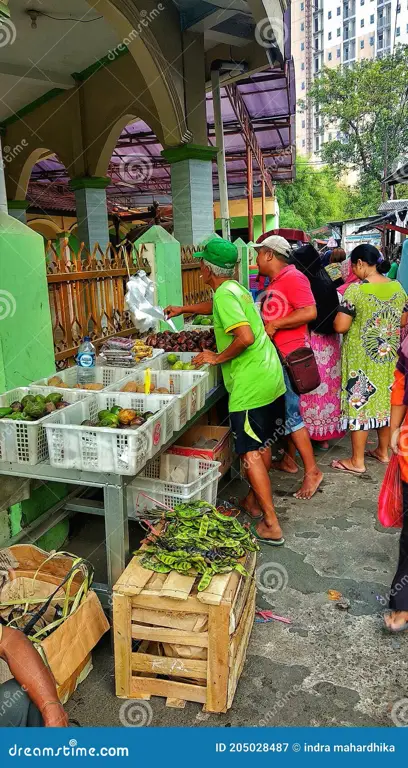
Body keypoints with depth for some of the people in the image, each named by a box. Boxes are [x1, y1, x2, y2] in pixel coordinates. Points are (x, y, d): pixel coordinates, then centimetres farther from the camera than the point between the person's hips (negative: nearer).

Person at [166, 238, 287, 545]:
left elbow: (246, 336, -26)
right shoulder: (236, 289, 15)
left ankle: (271, 525, 2)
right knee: (264, 446, 19)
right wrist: (183, 309, 46)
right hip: (272, 378, 10)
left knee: (251, 454, -3)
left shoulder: (225, 293, -14)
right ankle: (255, 501, 37)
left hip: (250, 385, -10)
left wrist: (218, 358, -12)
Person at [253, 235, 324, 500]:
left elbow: (310, 312, -24)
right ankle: (289, 460, 28)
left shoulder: (293, 277, -14)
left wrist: (274, 325, -21)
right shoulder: (276, 282, 17)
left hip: (290, 356, -10)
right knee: (286, 409, 16)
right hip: (278, 356, 10)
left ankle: (312, 471, -1)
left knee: (290, 412, -9)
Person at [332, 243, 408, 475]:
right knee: (386, 401, 17)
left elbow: (341, 327, -19)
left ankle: (357, 461, 10)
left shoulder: (356, 290, -17)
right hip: (389, 357, 6)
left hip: (362, 358, -6)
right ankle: (383, 451, 31)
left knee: (360, 403, 2)